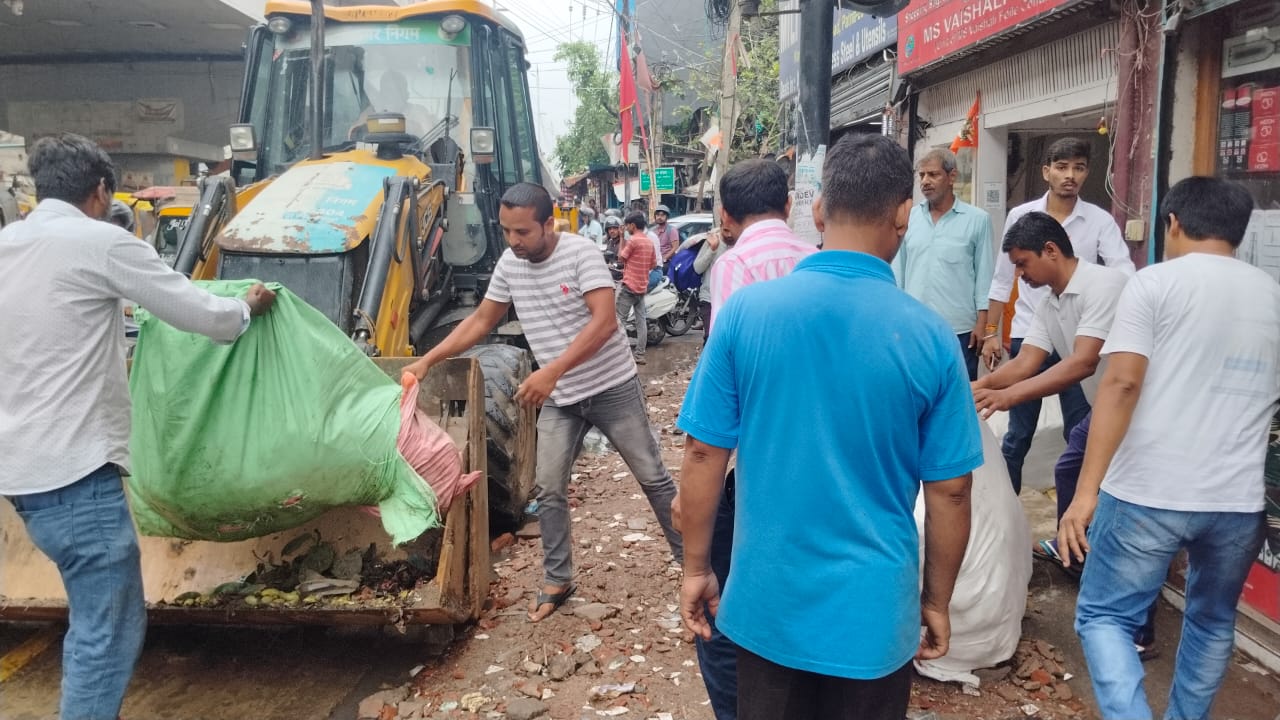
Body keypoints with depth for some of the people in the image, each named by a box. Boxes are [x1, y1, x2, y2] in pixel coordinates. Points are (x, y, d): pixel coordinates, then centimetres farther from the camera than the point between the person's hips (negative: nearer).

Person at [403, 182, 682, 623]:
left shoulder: (581, 253, -19)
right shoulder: (508, 265, -1)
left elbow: (604, 322, -29)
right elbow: (481, 321, 10)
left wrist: (551, 372, -35)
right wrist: (428, 360, 3)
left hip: (613, 388, -5)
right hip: (559, 400, 5)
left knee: (653, 478, 6)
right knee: (549, 491, 7)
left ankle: (692, 559, 22)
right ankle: (557, 580, 23)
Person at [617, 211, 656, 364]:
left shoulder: (632, 240, -14)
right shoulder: (649, 242, 10)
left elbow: (621, 258, -4)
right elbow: (652, 265, 16)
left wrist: (622, 240, 2)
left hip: (629, 285, -8)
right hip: (642, 287, 8)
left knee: (620, 320, -3)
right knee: (641, 321, 5)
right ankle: (640, 355, 5)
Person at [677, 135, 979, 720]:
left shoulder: (744, 311, -12)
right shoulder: (929, 336, -12)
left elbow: (704, 455, -6)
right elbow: (949, 491, -4)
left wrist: (695, 568, 7)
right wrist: (937, 602, 10)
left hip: (767, 601, 1)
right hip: (873, 609, 0)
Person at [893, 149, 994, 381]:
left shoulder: (977, 219, -2)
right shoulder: (909, 217, 6)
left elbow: (984, 274, -1)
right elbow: (898, 270, 10)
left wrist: (982, 324, -5)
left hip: (959, 329, -3)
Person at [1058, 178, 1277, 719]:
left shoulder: (1155, 282, -4)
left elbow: (1122, 383, -15)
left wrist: (1087, 489, -17)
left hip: (1149, 493, -5)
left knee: (1103, 616, 8)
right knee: (1212, 623, 25)